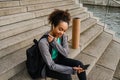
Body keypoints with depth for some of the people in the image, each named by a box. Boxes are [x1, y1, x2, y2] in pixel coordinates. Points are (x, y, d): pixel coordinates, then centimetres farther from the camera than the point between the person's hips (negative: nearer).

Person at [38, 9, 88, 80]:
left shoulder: (63, 36, -12)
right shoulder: (43, 42, -32)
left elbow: (66, 54, -17)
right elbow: (51, 66, -28)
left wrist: (54, 42, -30)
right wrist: (71, 69, -32)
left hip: (58, 59, 6)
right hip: (47, 66, -5)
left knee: (79, 64, -11)